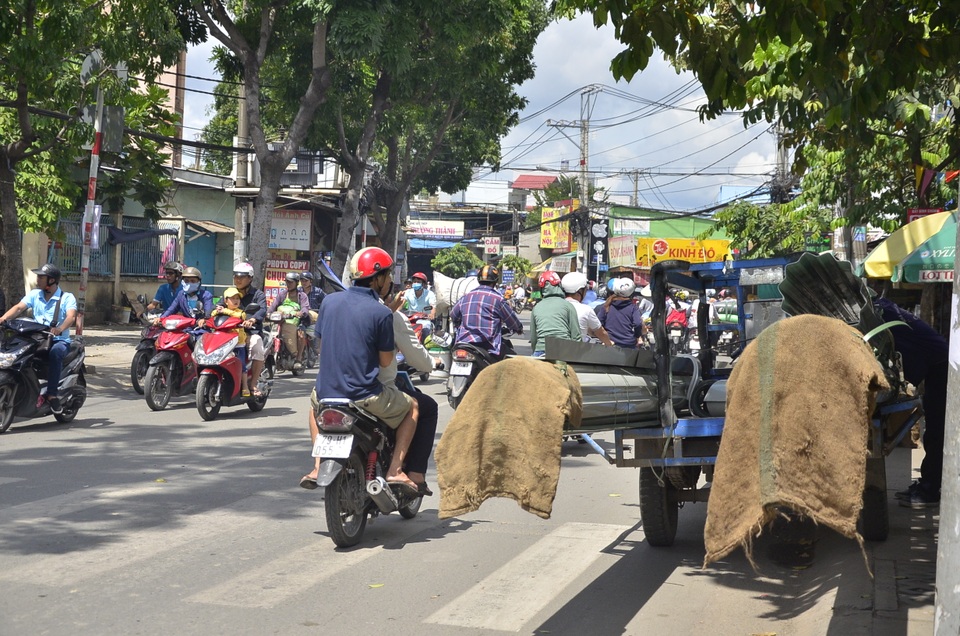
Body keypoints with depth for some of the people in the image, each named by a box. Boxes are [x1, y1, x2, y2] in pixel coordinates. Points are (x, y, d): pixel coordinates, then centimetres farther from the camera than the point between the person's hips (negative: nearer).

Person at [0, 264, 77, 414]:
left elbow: (71, 316, -20)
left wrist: (60, 329, -42)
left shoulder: (67, 297, -2)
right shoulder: (34, 294, 11)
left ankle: (52, 393, -33)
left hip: (59, 340, -4)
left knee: (55, 352, -38)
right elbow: (19, 307, -4)